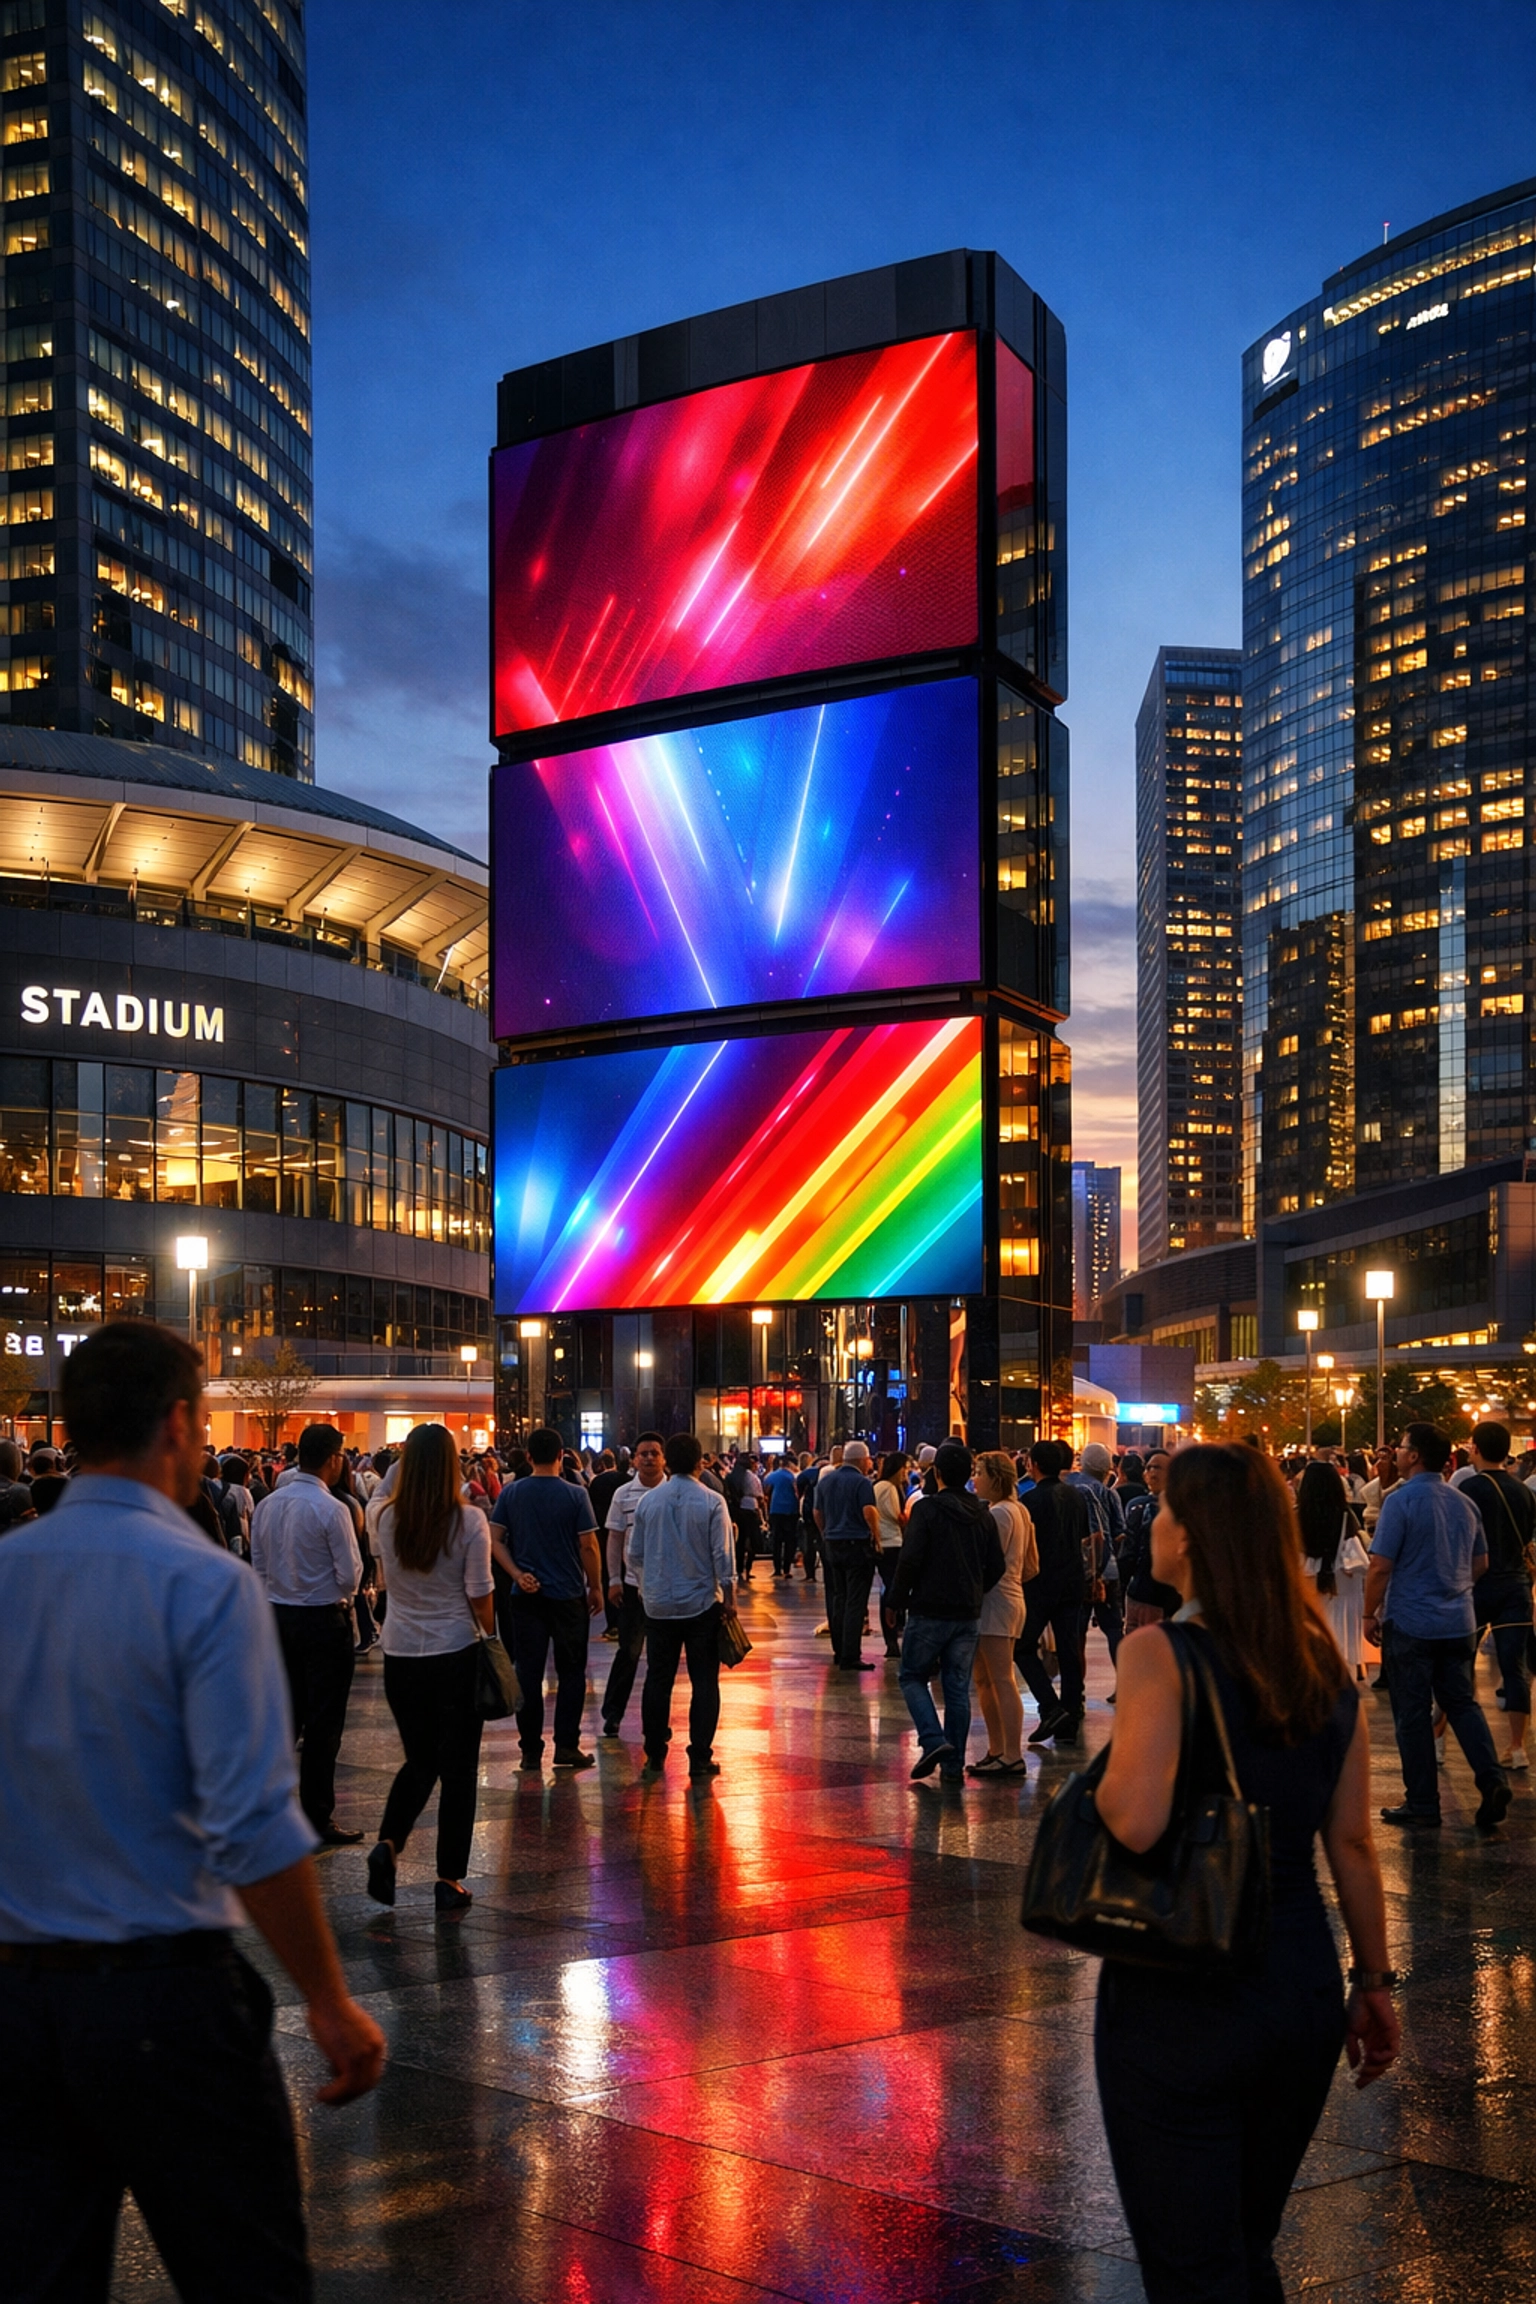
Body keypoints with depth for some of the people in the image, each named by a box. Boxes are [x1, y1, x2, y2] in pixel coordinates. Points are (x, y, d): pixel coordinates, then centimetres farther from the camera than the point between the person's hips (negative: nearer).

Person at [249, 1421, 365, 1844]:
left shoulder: (267, 1505, 2)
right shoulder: (331, 1510, -17)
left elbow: (258, 1566, 8)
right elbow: (350, 1574, -14)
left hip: (278, 1615, 6)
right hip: (323, 1619, -6)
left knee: (284, 1715, 16)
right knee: (323, 1724, 2)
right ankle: (318, 1820, 6)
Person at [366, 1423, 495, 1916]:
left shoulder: (387, 1519, -2)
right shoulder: (469, 1521, -13)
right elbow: (480, 1595, -9)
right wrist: (492, 1638, 6)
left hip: (401, 1654, 3)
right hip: (455, 1652, -3)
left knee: (419, 1760, 19)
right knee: (457, 1767, 8)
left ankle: (387, 1844, -2)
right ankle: (449, 1880, 11)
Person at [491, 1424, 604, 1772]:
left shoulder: (511, 1493, 0)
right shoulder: (575, 1494, -8)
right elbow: (588, 1546, -9)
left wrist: (517, 1574, -6)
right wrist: (596, 1587, 1)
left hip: (525, 1596, 2)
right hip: (568, 1594, -2)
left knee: (528, 1672, 7)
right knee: (571, 1670, 10)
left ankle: (531, 1751, 9)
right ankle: (566, 1745, 8)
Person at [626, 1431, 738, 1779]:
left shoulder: (648, 1500, -1)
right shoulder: (712, 1502, -9)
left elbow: (633, 1552, 6)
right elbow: (722, 1555, -10)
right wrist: (729, 1597, 0)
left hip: (658, 1604, 3)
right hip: (702, 1603, -3)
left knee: (658, 1679, 11)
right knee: (704, 1682, 4)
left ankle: (654, 1757, 14)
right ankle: (700, 1759, 3)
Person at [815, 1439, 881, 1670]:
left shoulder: (827, 1480, 11)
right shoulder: (862, 1482, -11)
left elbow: (818, 1513, 16)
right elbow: (869, 1511, -23)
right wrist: (876, 1538, -13)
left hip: (832, 1545, 7)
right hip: (858, 1545, -7)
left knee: (838, 1599, 15)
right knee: (855, 1603, -5)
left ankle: (839, 1651, 18)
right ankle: (850, 1657, -7)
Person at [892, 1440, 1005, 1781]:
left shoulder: (927, 1509, -11)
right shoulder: (983, 1515, 6)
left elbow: (910, 1561, -16)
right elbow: (997, 1567, 7)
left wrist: (899, 1601, -3)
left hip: (929, 1611, -5)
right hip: (968, 1614, 5)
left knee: (912, 1676, 10)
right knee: (958, 1688, 9)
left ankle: (934, 1740, -9)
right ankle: (953, 1765, 9)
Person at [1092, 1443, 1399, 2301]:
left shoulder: (1160, 1652, -16)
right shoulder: (1325, 1662, 2)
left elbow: (1136, 1821, -29)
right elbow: (1353, 1845, 5)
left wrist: (1102, 1778, -8)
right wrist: (1375, 1983, 14)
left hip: (1181, 1998, -6)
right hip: (1303, 1990, 6)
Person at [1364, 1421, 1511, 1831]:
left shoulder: (1402, 1500, -14)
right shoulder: (1465, 1504, 7)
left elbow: (1381, 1566, -16)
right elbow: (1480, 1563, 17)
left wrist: (1370, 1614, -5)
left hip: (1410, 1624, -6)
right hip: (1459, 1623, 6)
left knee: (1413, 1713, 3)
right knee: (1462, 1704, 13)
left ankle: (1423, 1805, 9)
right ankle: (1492, 1780, -5)